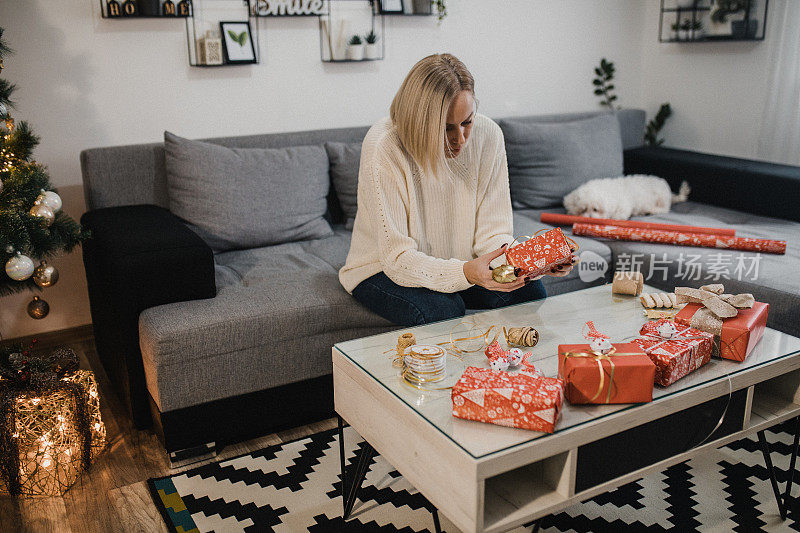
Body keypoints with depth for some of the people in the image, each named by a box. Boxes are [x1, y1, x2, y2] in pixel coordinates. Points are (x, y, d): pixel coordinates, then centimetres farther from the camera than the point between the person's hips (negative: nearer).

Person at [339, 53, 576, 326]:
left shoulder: (487, 135, -13)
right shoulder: (384, 149, -27)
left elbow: (492, 234, -11)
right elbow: (398, 257, -28)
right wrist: (464, 273, -44)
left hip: (463, 261, 5)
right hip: (385, 270, -4)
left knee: (530, 292, -16)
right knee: (443, 309, -33)